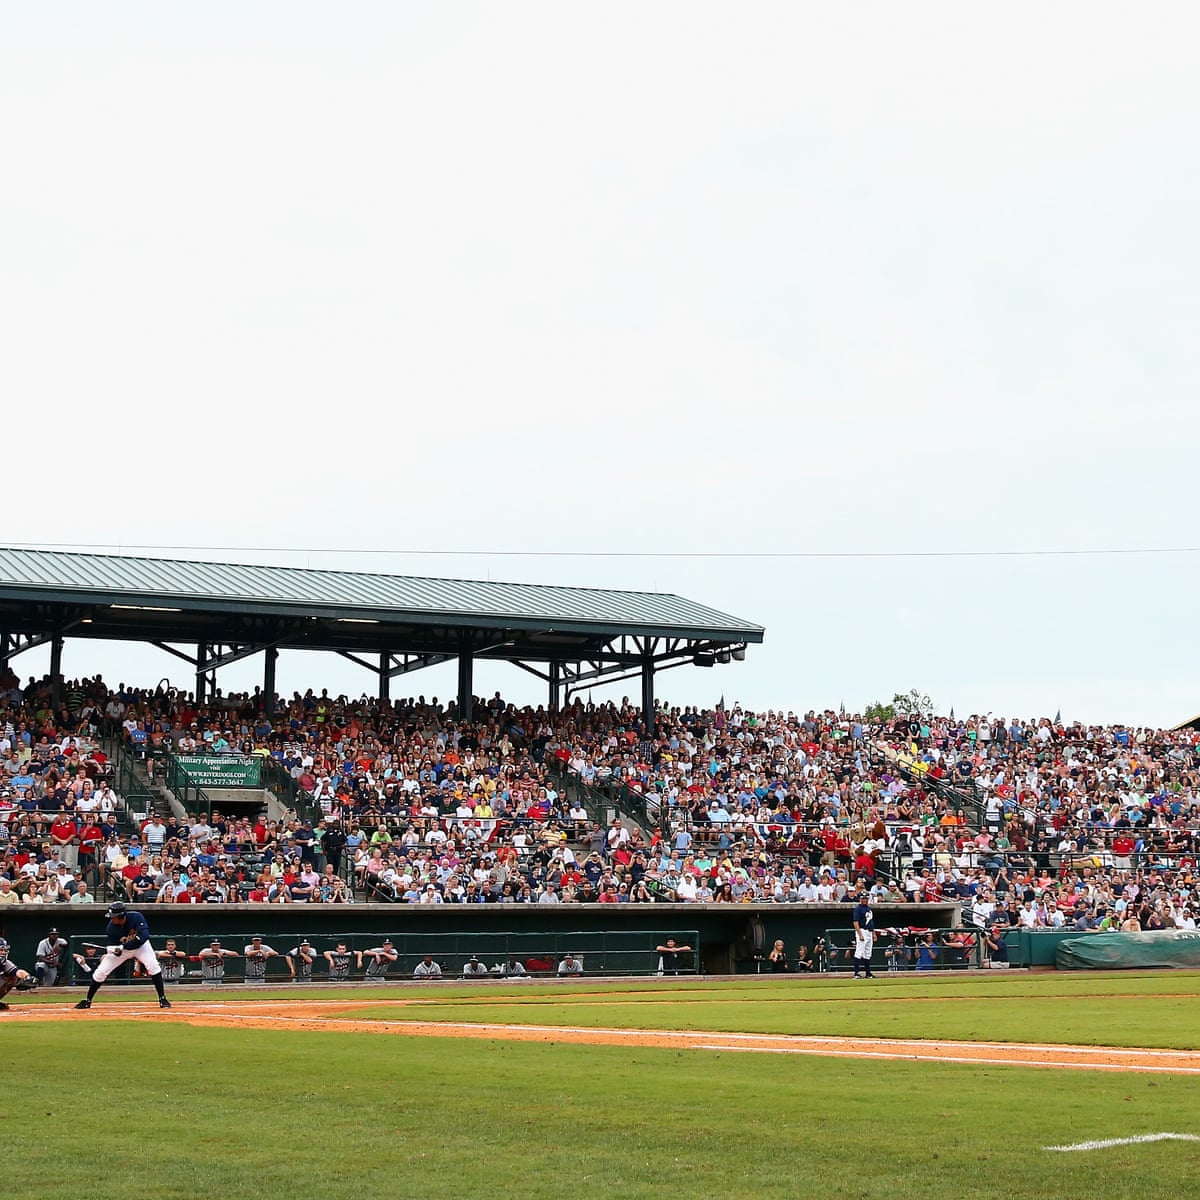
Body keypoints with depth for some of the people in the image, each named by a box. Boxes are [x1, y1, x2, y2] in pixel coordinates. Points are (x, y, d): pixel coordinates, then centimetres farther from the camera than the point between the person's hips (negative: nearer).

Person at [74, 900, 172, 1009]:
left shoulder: (136, 917, -31)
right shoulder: (110, 927, -24)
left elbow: (143, 936, -38)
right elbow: (112, 946, -15)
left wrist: (123, 947, -41)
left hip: (140, 946, -2)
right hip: (121, 949, 2)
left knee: (153, 966, -25)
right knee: (100, 972, -5)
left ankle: (163, 999, -16)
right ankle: (87, 1001, 13)